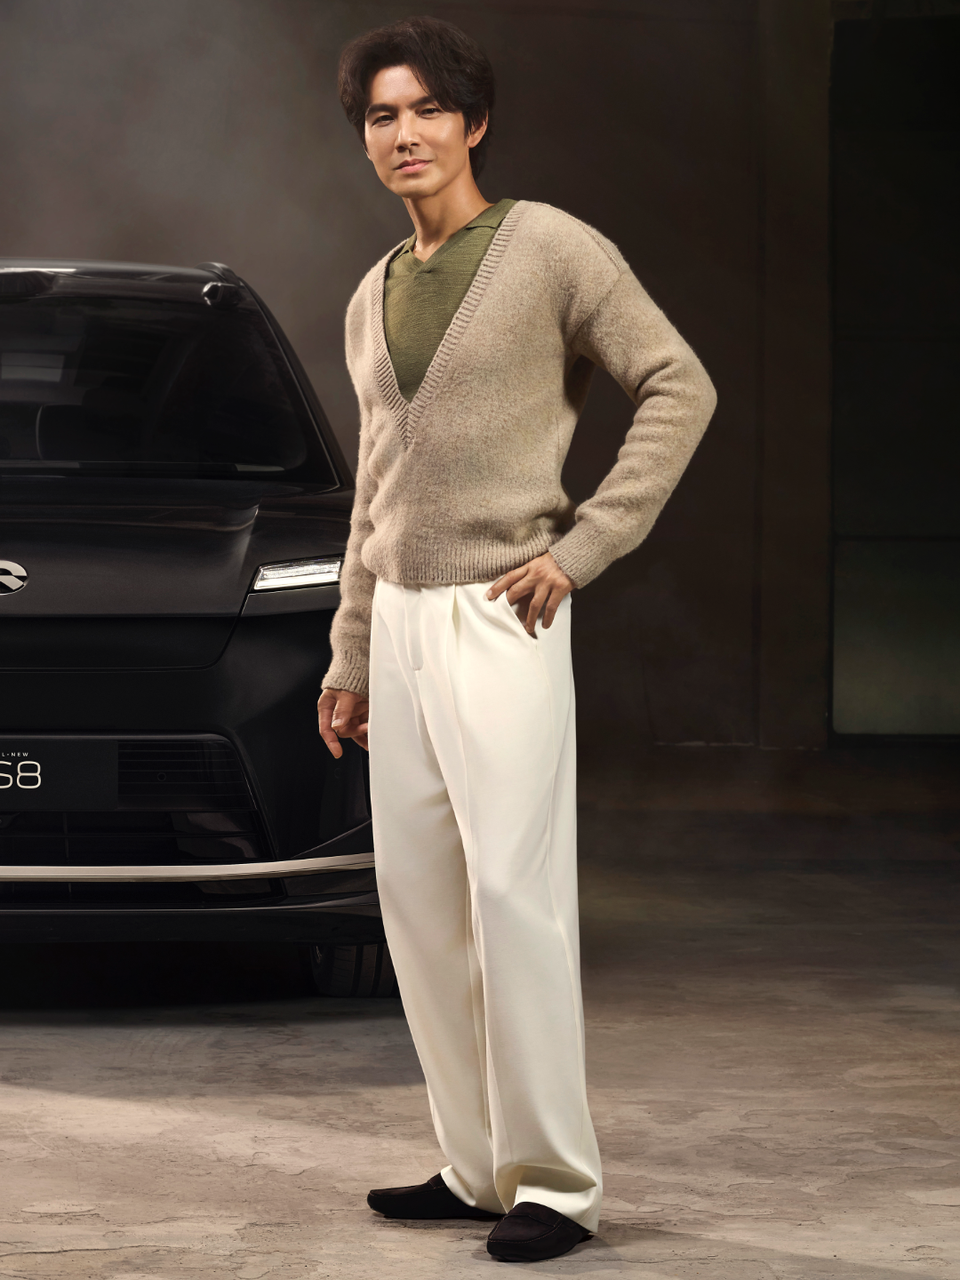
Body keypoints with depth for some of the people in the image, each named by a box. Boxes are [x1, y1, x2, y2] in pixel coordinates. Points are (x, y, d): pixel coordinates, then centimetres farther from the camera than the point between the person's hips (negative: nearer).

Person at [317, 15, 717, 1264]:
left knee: (514, 894, -11)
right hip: (400, 620, 7)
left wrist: (584, 544, -12)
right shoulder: (373, 298, 16)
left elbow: (680, 387, -7)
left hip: (499, 619, -7)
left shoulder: (550, 248, -4)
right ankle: (477, 1163, 15)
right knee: (418, 900, 7)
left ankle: (554, 1181, -6)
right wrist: (349, 656, 19)